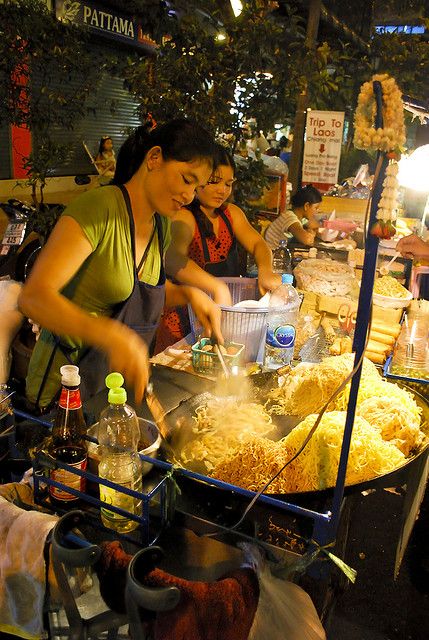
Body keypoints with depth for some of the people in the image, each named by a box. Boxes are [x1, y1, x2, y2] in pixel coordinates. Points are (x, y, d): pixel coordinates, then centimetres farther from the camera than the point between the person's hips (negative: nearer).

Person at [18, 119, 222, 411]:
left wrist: (189, 293, -3)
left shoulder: (162, 224, 2)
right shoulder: (99, 207, -22)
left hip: (123, 375, 7)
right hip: (67, 381, -7)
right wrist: (113, 336, -44)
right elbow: (34, 296, -30)